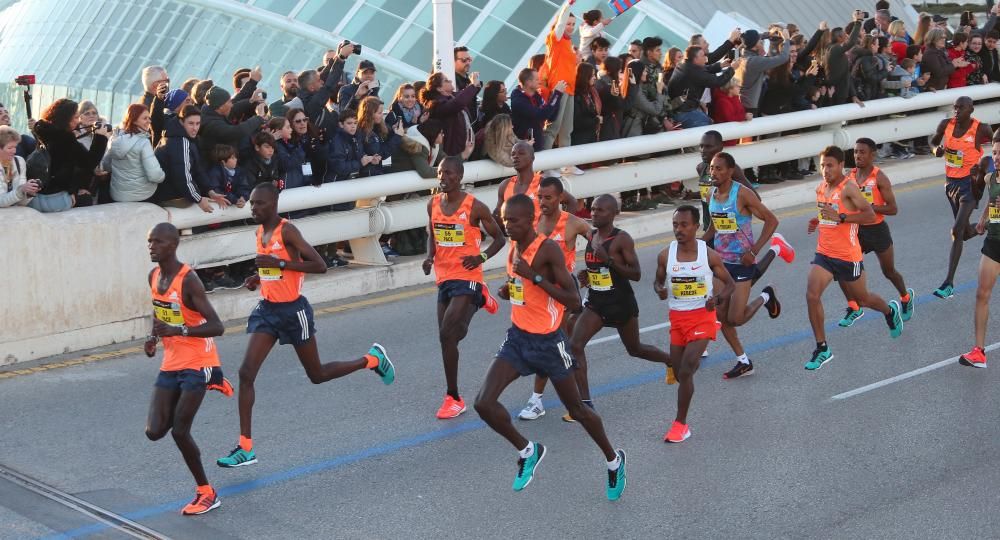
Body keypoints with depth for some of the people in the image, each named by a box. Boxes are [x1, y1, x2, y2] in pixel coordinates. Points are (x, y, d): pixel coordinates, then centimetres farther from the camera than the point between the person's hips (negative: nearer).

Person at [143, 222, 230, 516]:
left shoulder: (188, 281, -20)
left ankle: (206, 494, 7)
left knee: (179, 431, -12)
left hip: (197, 363, -7)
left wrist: (178, 331, -34)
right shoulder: (154, 276, 4)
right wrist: (153, 337, 3)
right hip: (171, 365, 7)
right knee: (154, 431, 3)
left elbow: (217, 327, -23)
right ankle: (210, 384, 26)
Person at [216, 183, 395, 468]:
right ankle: (245, 448, -4)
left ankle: (373, 359, 34)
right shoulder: (260, 232, 8)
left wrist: (279, 263, -26)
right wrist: (259, 278, 5)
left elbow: (319, 265, -23)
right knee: (246, 373, -7)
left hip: (294, 310, -7)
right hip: (267, 309, 7)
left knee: (317, 375, 9)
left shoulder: (288, 231, -16)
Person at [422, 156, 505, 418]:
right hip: (444, 278, 7)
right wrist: (429, 256, 1)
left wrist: (482, 256, -18)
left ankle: (453, 398, -5)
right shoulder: (433, 204, 6)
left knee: (447, 335, -17)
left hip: (467, 278, -7)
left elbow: (499, 238, 0)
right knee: (449, 336, 12)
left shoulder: (474, 207, -10)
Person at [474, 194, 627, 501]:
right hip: (518, 338, 6)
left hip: (548, 342, -6)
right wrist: (510, 290, 1)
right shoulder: (513, 248, 5)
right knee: (484, 403, -10)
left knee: (577, 410, 11)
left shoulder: (548, 250, -19)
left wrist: (533, 276, -29)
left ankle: (614, 460, 35)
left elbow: (574, 302, -24)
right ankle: (527, 451, 14)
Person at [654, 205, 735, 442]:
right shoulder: (666, 255, -3)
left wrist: (716, 297, -19)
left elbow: (729, 284, 1)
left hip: (702, 317, -4)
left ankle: (680, 424, -4)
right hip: (677, 318, 4)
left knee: (685, 372, -15)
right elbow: (658, 281, 13)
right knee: (679, 373, 12)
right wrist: (660, 290, -11)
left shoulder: (709, 255, -9)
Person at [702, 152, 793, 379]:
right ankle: (743, 363, 18)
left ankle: (765, 297, 19)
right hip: (720, 262, 7)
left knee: (735, 319, -10)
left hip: (742, 262, -7)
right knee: (721, 317, 5)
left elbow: (771, 220, -14)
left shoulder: (742, 194, -16)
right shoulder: (711, 194, 4)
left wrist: (754, 251, -20)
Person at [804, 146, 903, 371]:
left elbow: (870, 215, -23)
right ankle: (822, 349, -4)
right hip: (824, 253, 6)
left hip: (848, 256, -5)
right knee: (812, 295, -14)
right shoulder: (821, 188, 6)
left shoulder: (849, 188, -16)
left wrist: (840, 217, -29)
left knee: (862, 299, 14)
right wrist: (818, 221, 5)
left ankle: (890, 311, 50)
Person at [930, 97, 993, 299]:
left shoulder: (980, 129, -15)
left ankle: (949, 283, -14)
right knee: (965, 232, 18)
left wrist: (983, 165, -15)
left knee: (957, 231, -15)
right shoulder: (946, 124, -3)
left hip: (970, 183, -6)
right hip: (951, 182, 6)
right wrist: (937, 149, -7)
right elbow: (934, 140, 16)